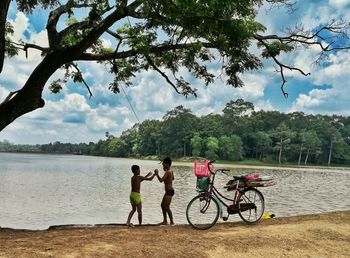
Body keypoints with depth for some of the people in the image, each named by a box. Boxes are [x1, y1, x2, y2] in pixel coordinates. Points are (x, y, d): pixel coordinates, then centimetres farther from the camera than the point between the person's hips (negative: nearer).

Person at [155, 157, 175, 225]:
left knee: (166, 207, -6)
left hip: (169, 191, -10)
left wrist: (157, 174, -13)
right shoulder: (171, 171, 11)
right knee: (162, 205, 16)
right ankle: (165, 221, 22)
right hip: (168, 191, 10)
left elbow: (161, 180, -26)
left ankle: (172, 222, 0)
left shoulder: (167, 172, -18)